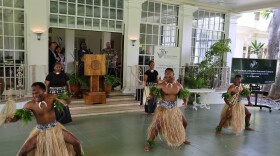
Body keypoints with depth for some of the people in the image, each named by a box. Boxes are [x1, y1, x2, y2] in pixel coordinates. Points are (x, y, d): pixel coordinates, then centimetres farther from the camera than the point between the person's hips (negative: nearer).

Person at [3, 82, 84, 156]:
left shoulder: (51, 97, -16)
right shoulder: (30, 105, -18)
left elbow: (67, 102, -16)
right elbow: (18, 116, -13)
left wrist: (63, 100, -41)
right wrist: (10, 119, -36)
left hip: (55, 127, 1)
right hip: (40, 131, -1)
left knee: (76, 142, -2)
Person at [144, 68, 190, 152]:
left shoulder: (178, 85, -2)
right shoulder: (161, 85, -15)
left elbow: (184, 93, 12)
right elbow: (153, 92, -23)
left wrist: (185, 100, -9)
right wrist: (151, 95, -47)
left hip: (174, 108, 5)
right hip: (163, 108, -5)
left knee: (184, 123, 15)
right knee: (156, 125, -16)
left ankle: (182, 138, 42)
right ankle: (149, 143, 1)